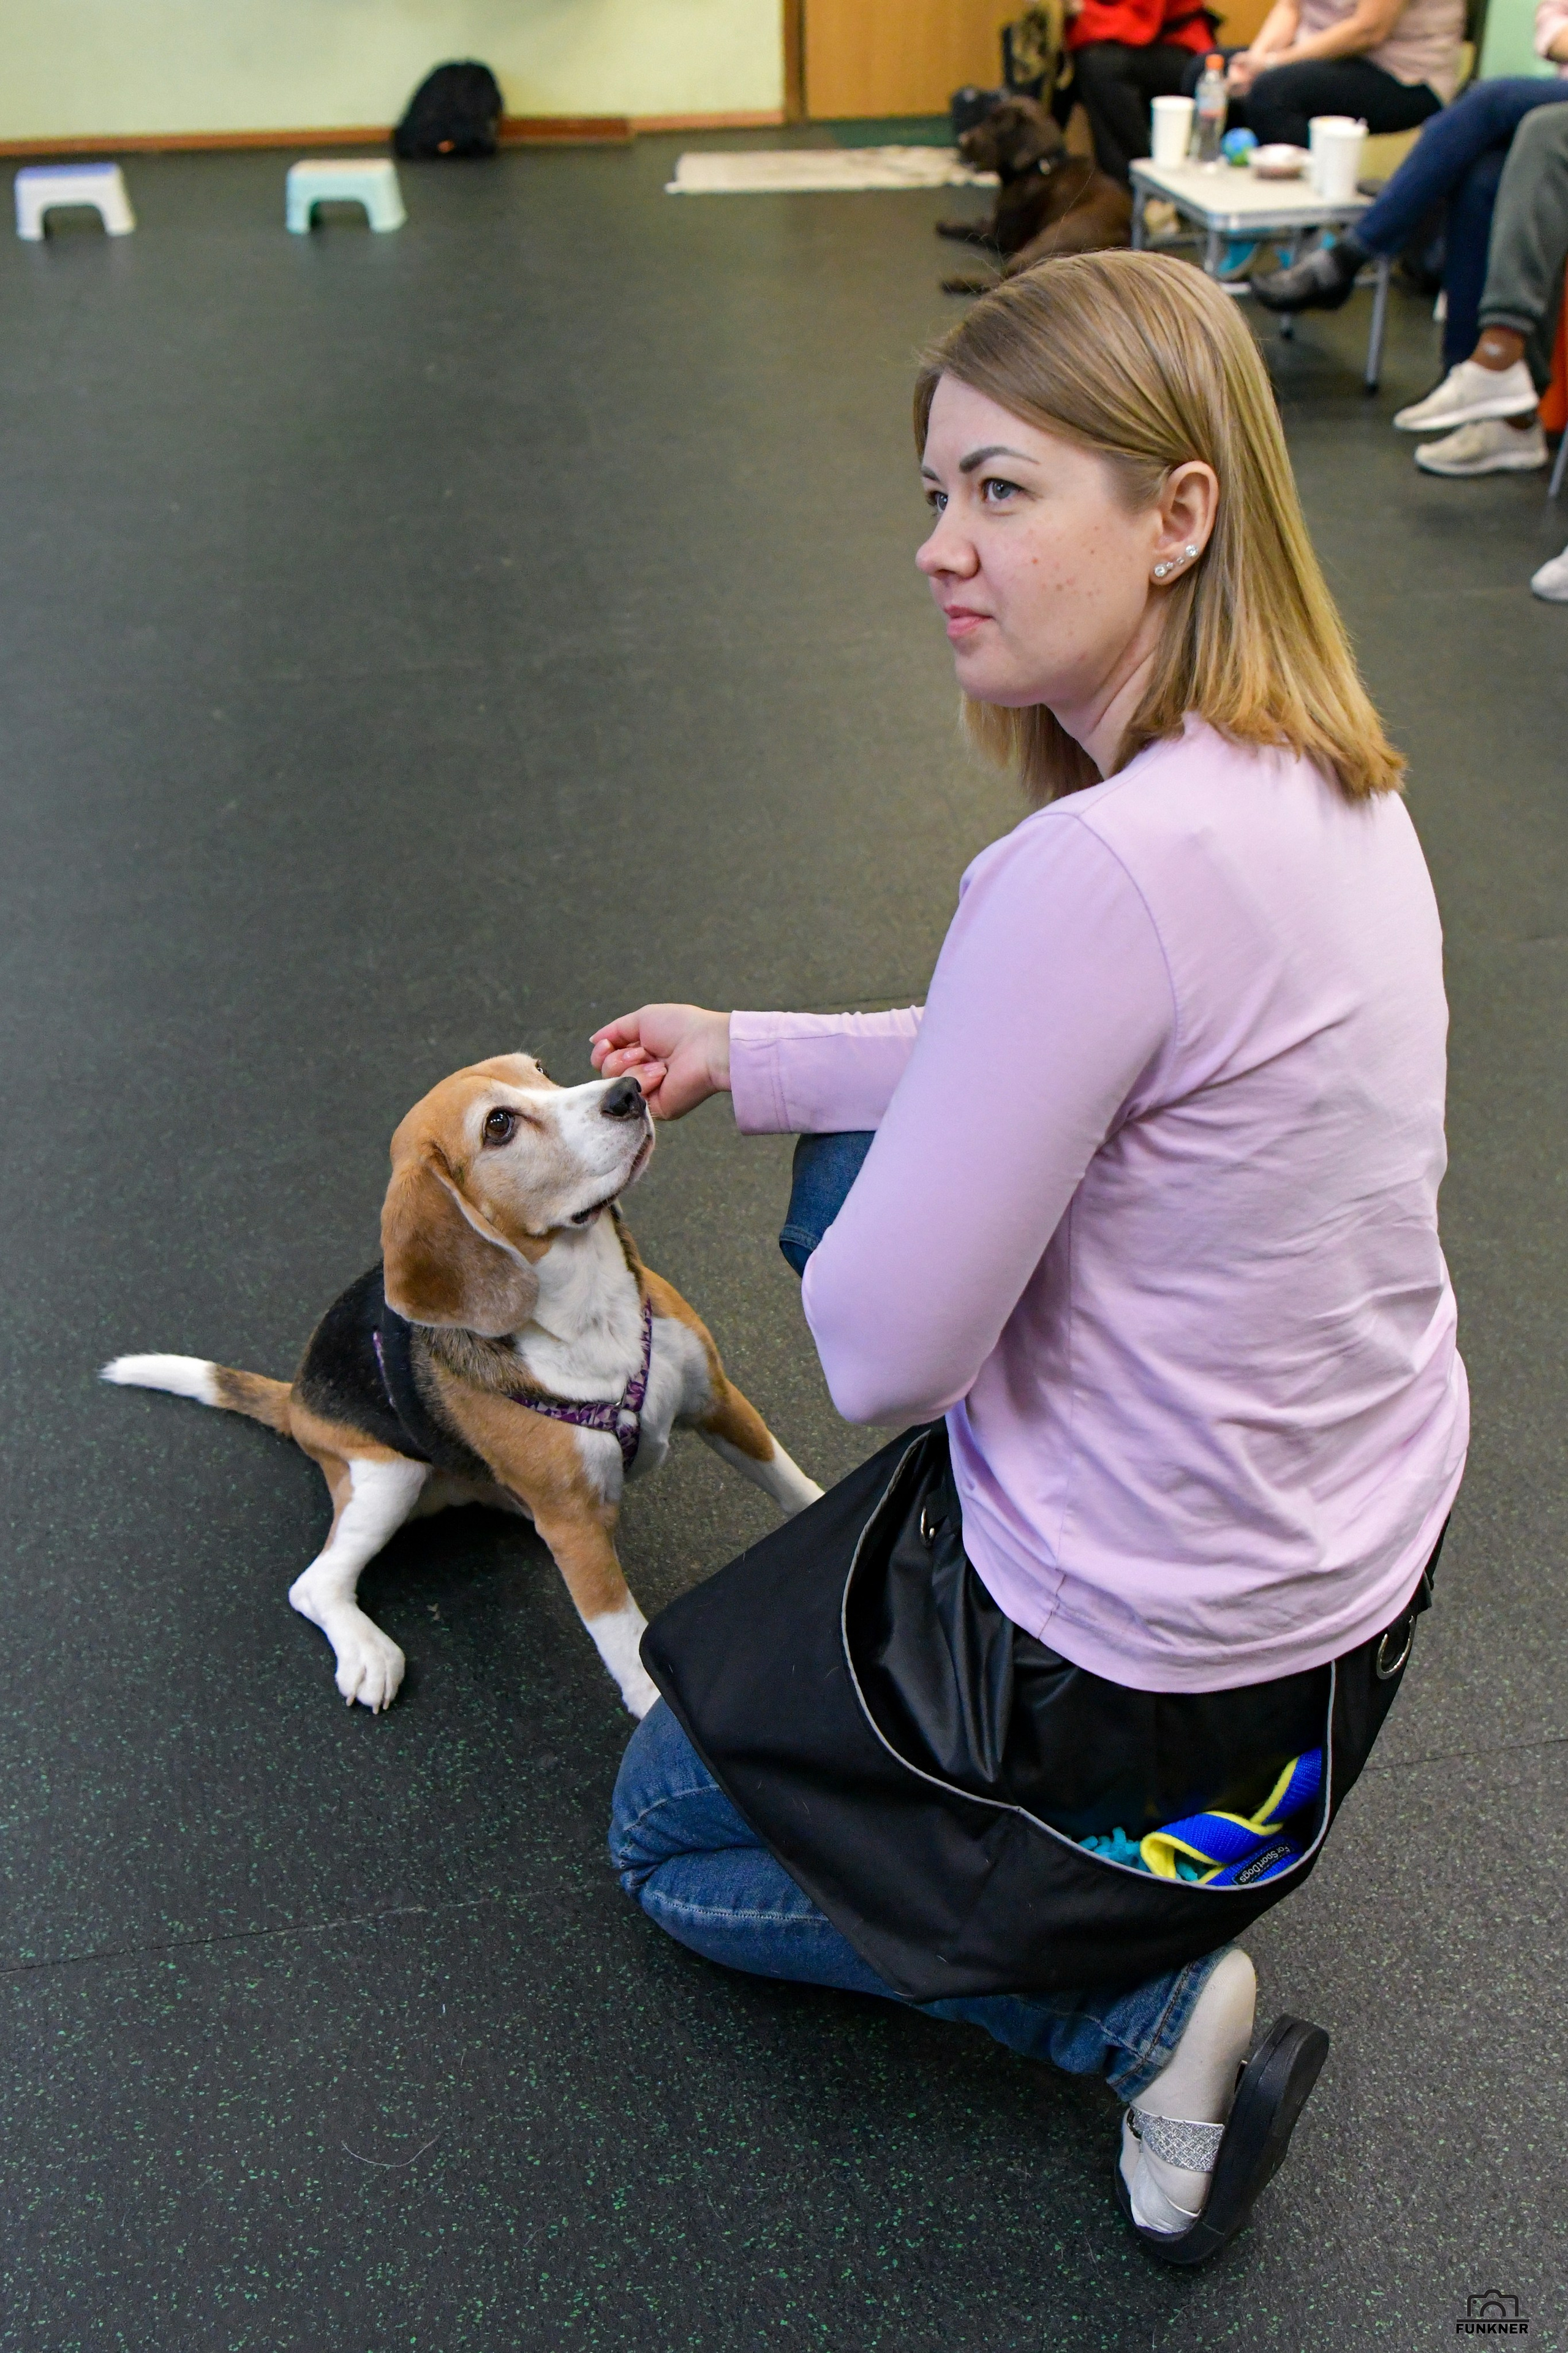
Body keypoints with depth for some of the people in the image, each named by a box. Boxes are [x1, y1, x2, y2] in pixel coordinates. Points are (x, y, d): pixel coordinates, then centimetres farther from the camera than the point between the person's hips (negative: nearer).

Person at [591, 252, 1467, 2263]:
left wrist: (868, 1265, -3)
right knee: (858, 1169, 26)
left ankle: (1138, 2003, 4)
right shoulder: (1330, 785, -4)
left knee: (667, 1837, 19)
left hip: (1149, 1685, -8)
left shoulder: (1097, 872, -34)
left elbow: (884, 1346, -26)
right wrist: (749, 1059, 13)